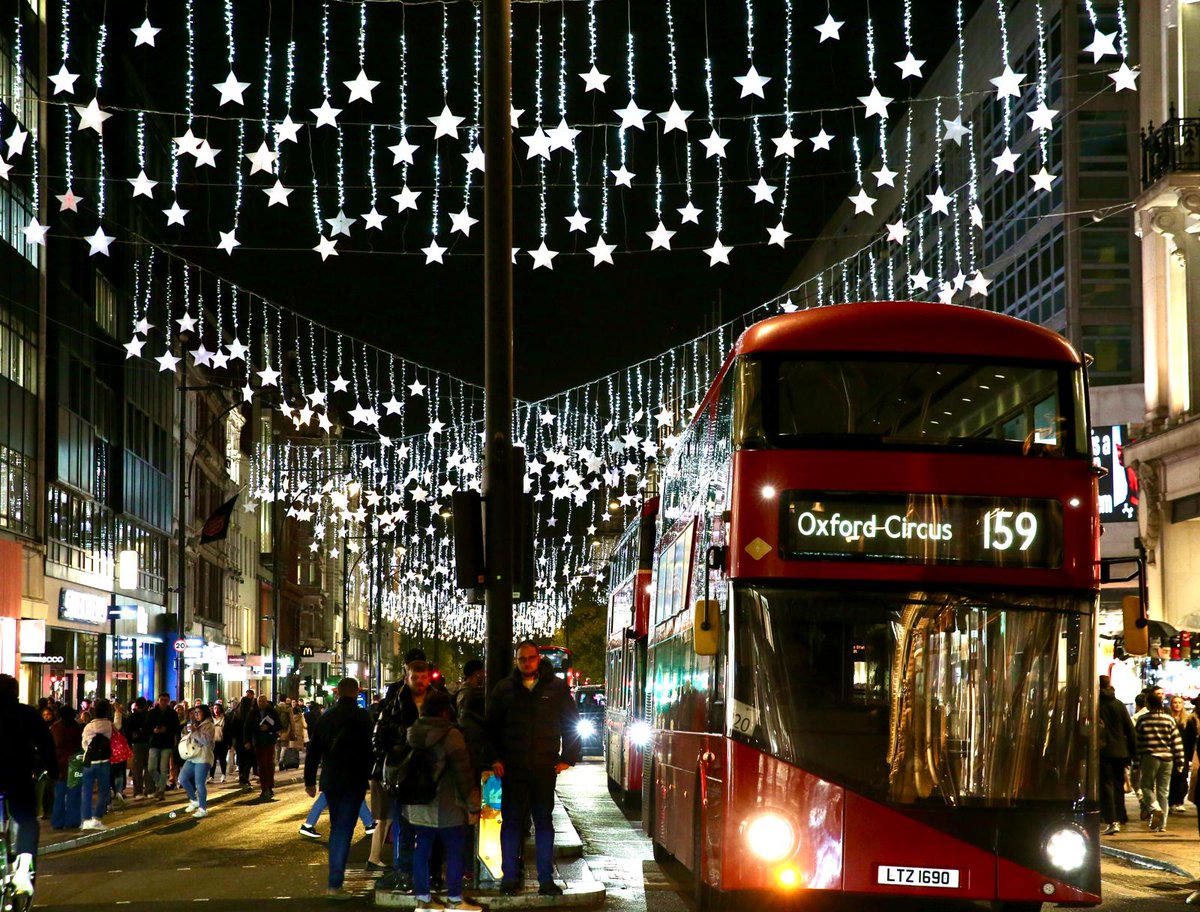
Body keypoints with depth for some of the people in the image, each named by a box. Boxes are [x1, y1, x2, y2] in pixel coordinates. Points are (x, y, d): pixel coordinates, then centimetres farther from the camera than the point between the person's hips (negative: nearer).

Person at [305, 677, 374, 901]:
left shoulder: (326, 717, 8)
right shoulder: (361, 716, -9)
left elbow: (313, 750, 11)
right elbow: (368, 748, -13)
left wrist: (309, 780, 17)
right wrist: (370, 774, -2)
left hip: (330, 781, 6)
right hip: (353, 782, -5)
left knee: (336, 829, 19)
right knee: (344, 831, -5)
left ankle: (335, 879, 24)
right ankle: (335, 884, -10)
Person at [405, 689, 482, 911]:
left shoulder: (412, 733, 4)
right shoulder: (450, 735, -16)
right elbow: (463, 773, -15)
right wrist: (472, 805, -9)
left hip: (417, 807, 6)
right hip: (446, 807, -6)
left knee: (422, 850, 12)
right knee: (454, 851, 4)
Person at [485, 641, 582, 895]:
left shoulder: (556, 687, 3)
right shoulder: (504, 689, 5)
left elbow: (572, 722, 7)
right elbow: (491, 726, 8)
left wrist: (568, 757, 1)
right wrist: (495, 759, -2)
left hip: (545, 767, 0)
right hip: (512, 767, 0)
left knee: (544, 822, 6)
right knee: (511, 821, 3)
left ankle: (546, 879, 9)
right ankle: (510, 877, 9)